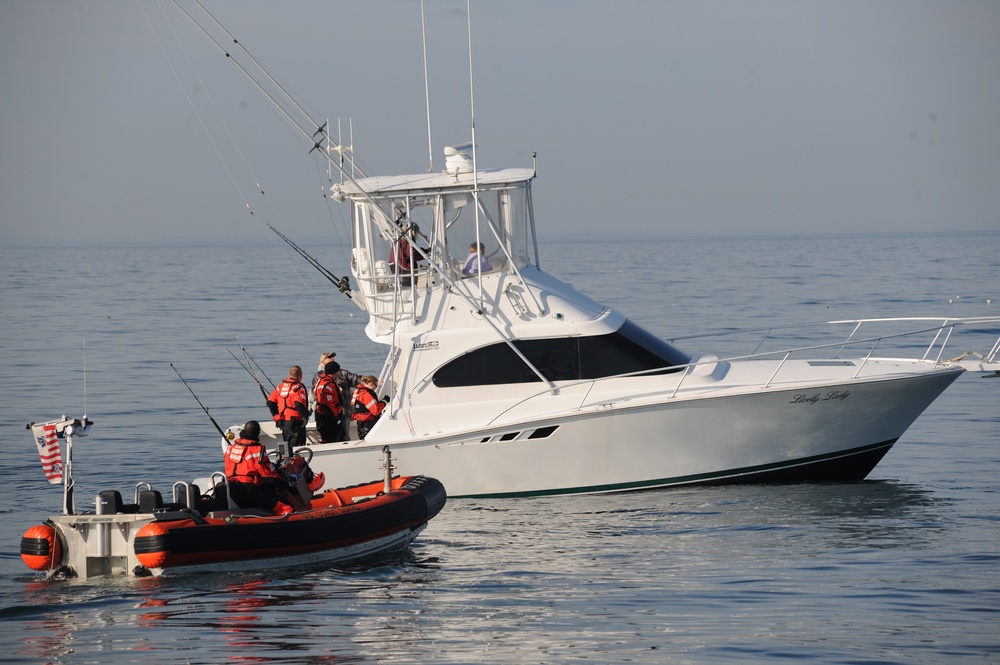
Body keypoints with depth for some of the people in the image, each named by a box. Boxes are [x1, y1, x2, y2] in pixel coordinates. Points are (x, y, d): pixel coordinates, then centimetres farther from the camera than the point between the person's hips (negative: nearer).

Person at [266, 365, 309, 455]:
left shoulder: (280, 386, 11)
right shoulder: (298, 387, -12)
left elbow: (270, 401, 12)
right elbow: (299, 404, -25)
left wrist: (276, 415, 18)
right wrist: (306, 415, -11)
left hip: (283, 421, 7)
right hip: (296, 421, -7)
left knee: (287, 445, 16)